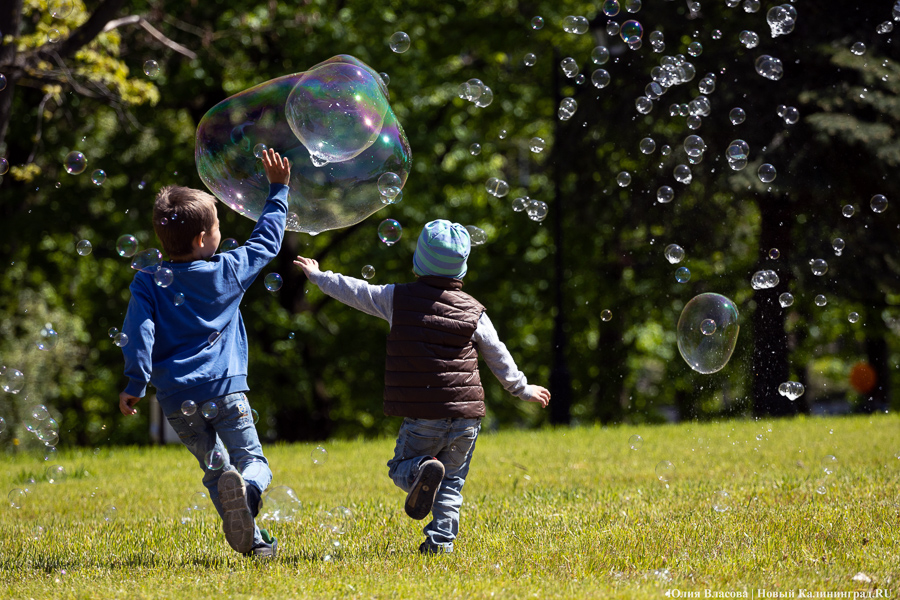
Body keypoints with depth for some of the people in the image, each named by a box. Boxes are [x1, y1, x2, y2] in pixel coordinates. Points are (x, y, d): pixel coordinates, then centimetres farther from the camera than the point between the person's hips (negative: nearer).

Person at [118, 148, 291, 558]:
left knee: (214, 466, 11)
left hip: (177, 397, 2)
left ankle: (253, 539, -13)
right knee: (252, 460, 5)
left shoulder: (148, 282, 3)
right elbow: (267, 240, 18)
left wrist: (136, 384, -7)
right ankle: (248, 491, -34)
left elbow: (139, 332, -7)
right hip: (224, 387, -2)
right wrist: (278, 190, 27)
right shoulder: (229, 271, 4)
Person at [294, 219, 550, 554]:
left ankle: (423, 470, -21)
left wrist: (318, 276, 30)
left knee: (401, 466, 13)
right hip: (465, 414, 2)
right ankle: (441, 540, -1)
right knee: (452, 481, 14)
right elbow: (499, 357, 14)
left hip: (423, 418, -2)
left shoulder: (398, 299, 0)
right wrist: (523, 389, 30)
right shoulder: (473, 311, 4)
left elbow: (354, 291, 13)